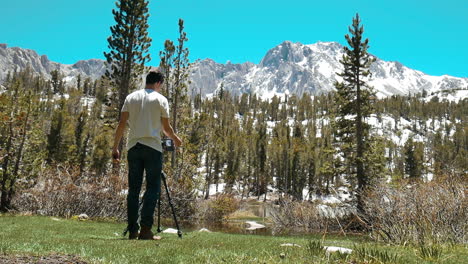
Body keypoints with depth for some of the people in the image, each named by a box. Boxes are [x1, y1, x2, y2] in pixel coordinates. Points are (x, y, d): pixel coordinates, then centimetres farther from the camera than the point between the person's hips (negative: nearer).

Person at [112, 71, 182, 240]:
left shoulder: (131, 97, 11)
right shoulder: (160, 99, 1)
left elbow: (122, 124, 6)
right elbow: (166, 128, 2)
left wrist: (115, 147, 10)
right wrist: (176, 139, 21)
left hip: (133, 146, 4)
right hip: (153, 147, -4)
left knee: (133, 189, 7)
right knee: (152, 188, 0)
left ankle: (133, 230, 9)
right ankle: (145, 229, -6)